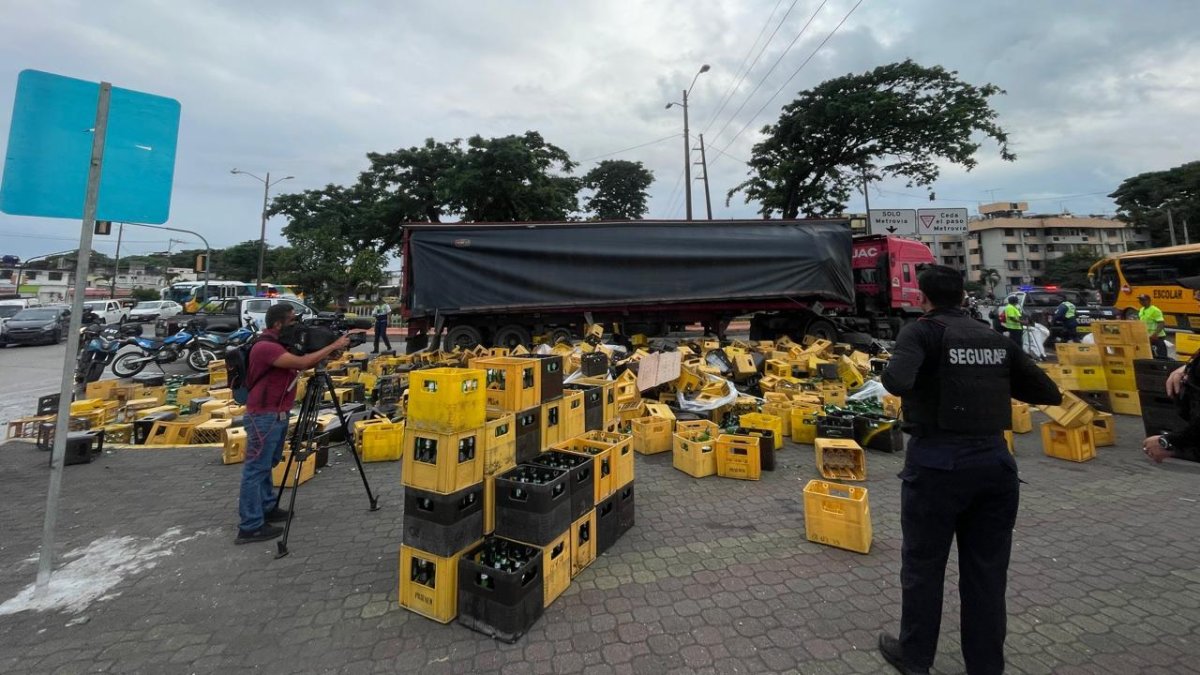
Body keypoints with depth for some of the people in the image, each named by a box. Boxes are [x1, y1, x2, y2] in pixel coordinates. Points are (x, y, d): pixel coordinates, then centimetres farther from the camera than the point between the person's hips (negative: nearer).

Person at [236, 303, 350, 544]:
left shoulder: (279, 344, 12)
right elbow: (302, 363, -28)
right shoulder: (265, 347, -20)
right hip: (264, 416, -10)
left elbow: (300, 365, 10)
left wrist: (328, 352, -4)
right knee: (256, 469, -4)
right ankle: (250, 527, 2)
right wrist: (333, 346, -22)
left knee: (267, 465, 18)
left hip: (278, 414, 10)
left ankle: (267, 508, 30)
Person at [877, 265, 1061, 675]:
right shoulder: (995, 338, 8)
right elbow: (1049, 393, 12)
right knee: (987, 570, 18)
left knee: (923, 564, 12)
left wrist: (889, 374, -6)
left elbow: (897, 382, -27)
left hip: (937, 463, -5)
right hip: (995, 461, 5)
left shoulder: (922, 331, -9)